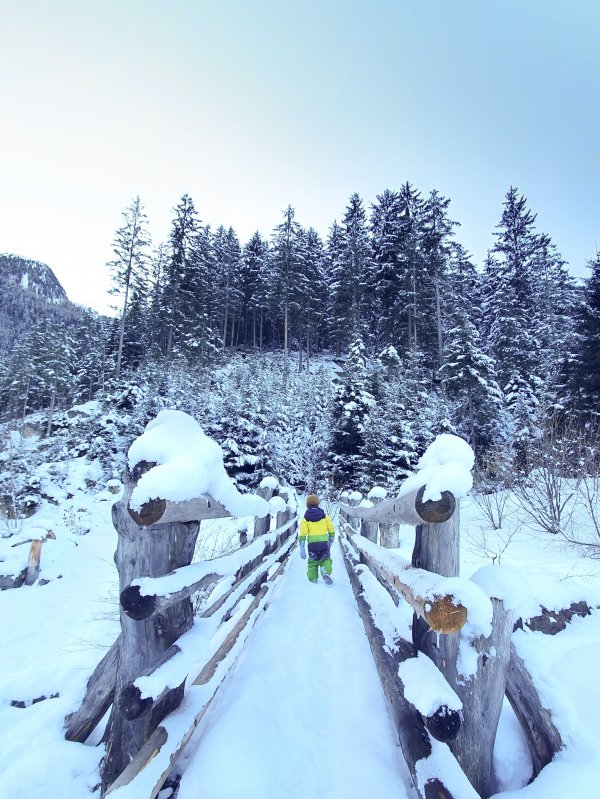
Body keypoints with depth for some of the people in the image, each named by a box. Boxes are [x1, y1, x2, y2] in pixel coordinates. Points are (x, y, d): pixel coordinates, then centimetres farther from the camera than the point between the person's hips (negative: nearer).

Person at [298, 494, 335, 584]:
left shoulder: (305, 518, 1)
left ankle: (313, 581, 14)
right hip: (324, 543, 1)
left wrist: (302, 550, -4)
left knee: (312, 563, 17)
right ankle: (326, 573, -9)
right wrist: (330, 543, 20)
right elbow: (331, 531, 7)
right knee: (326, 560, 17)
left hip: (312, 544, 0)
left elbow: (302, 535, -6)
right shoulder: (324, 516, 6)